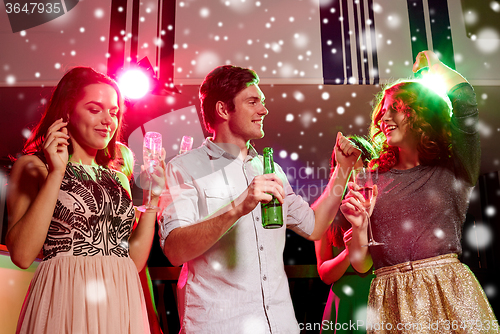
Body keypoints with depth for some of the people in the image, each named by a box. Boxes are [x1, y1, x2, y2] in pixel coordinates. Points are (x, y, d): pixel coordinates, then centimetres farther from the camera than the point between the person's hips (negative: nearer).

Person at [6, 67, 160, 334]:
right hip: (63, 304, -4)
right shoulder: (33, 166, 1)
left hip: (122, 307, 4)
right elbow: (22, 255, -12)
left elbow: (134, 261, 6)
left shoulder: (118, 178, 12)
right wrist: (56, 174, -13)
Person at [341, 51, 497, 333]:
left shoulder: (454, 170, 4)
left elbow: (465, 100, -12)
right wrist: (359, 226, -14)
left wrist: (432, 63, 7)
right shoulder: (372, 179, 8)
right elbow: (362, 264, 7)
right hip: (391, 299, 2)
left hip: (449, 291, -1)